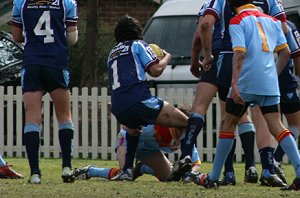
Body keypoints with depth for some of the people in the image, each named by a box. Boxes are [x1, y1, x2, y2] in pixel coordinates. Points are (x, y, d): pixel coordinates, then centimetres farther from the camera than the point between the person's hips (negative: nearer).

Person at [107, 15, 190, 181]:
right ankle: (186, 160, -23)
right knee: (186, 124, 0)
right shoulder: (137, 45, 10)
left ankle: (127, 170, 23)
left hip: (118, 110, 7)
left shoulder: (112, 54, 31)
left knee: (132, 128, 40)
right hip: (139, 100, -7)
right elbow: (156, 70, 0)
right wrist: (166, 58, 19)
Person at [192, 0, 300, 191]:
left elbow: (240, 53, -15)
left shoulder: (238, 22, -2)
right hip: (270, 85, 4)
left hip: (246, 83, -4)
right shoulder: (272, 20, 15)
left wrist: (234, 84, -19)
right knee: (276, 126, 0)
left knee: (228, 123, 10)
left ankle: (213, 177, 13)